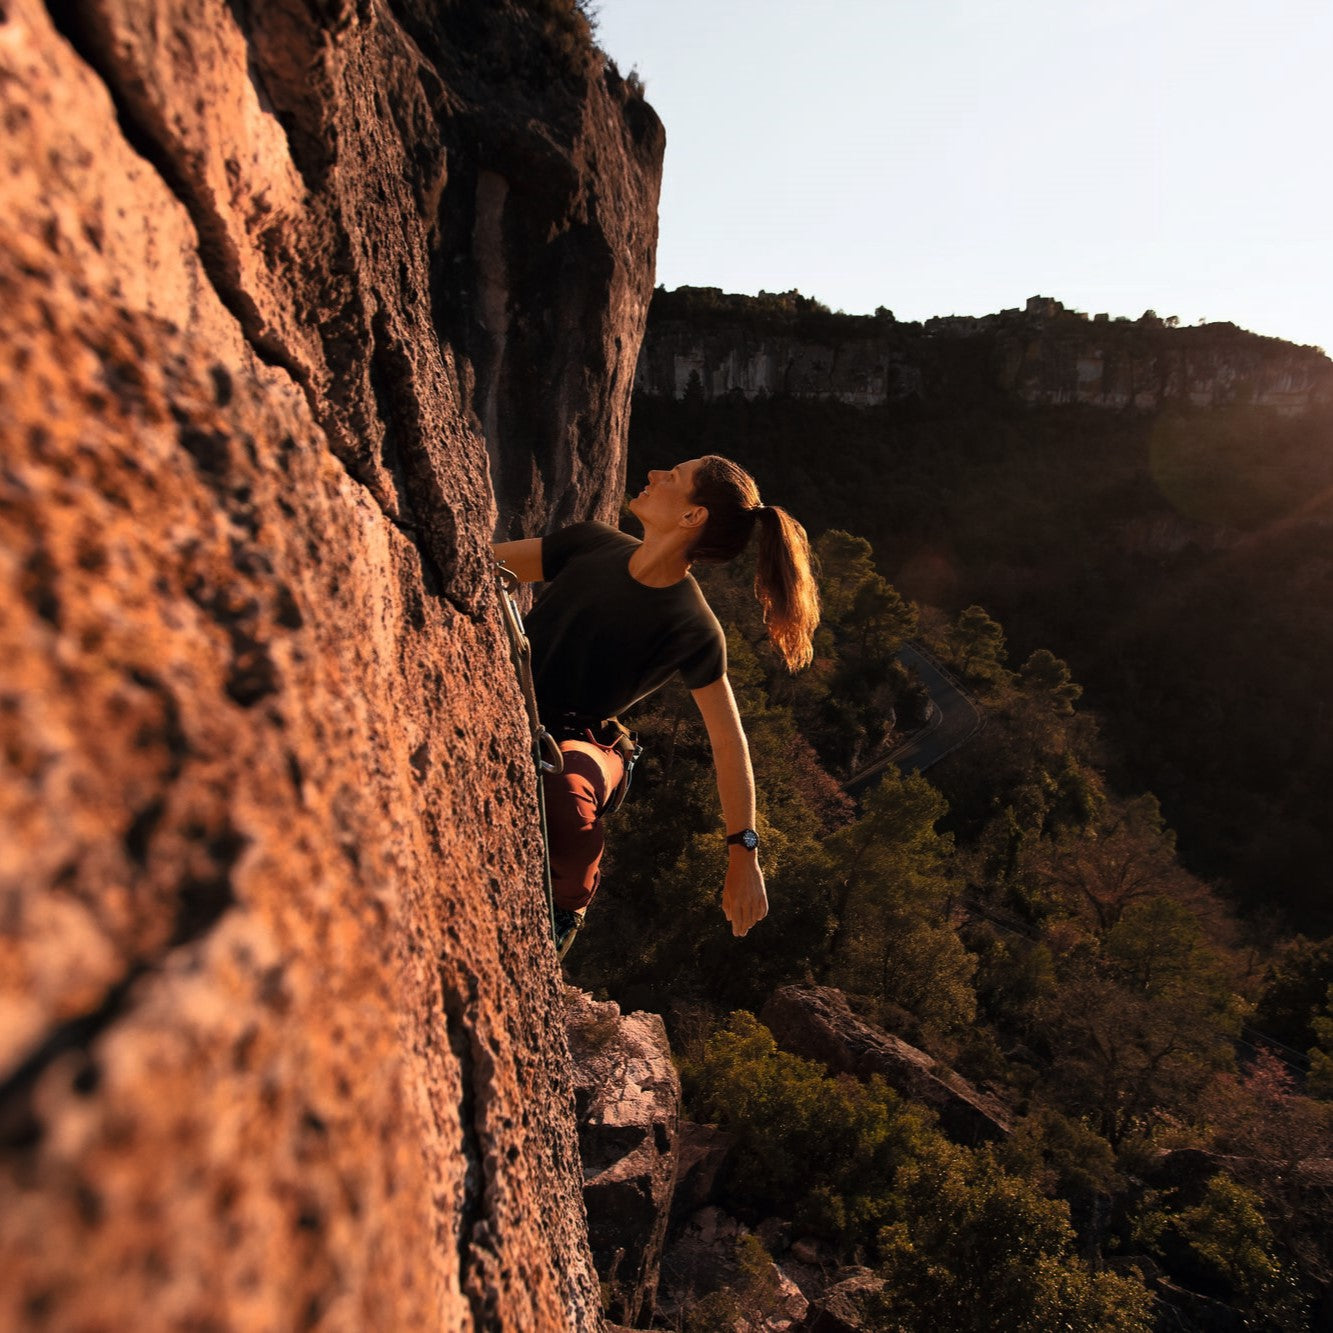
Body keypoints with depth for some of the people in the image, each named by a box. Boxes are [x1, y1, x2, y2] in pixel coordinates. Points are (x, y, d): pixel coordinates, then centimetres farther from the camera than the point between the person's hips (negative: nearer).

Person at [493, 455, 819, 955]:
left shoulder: (692, 629, -11)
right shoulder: (593, 545, 2)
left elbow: (728, 743, -7)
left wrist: (744, 857, -7)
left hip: (572, 742, -4)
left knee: (564, 796, -39)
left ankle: (566, 904, -5)